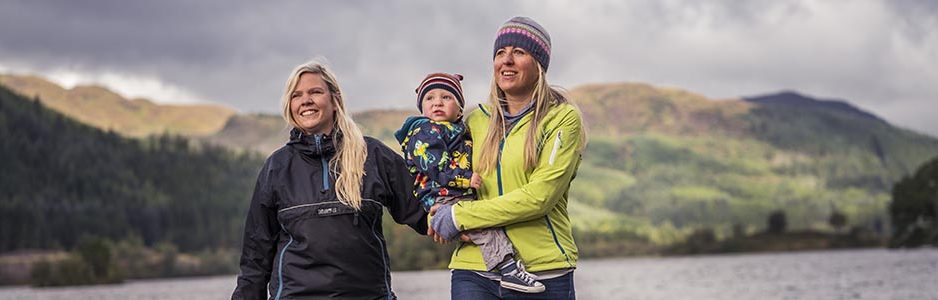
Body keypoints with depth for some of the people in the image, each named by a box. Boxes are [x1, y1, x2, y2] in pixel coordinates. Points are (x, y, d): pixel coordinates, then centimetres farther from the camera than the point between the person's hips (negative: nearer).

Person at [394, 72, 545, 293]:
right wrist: (467, 178, -24)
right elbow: (435, 167, -17)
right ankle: (508, 268, -33)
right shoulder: (425, 131, -5)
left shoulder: (458, 130, 26)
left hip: (463, 197, 10)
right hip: (442, 198, -10)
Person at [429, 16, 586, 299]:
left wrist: (461, 216, -11)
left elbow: (541, 195, -11)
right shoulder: (475, 121, 12)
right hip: (474, 271, 3)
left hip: (545, 273, -2)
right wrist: (442, 218, -3)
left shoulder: (563, 118, -1)